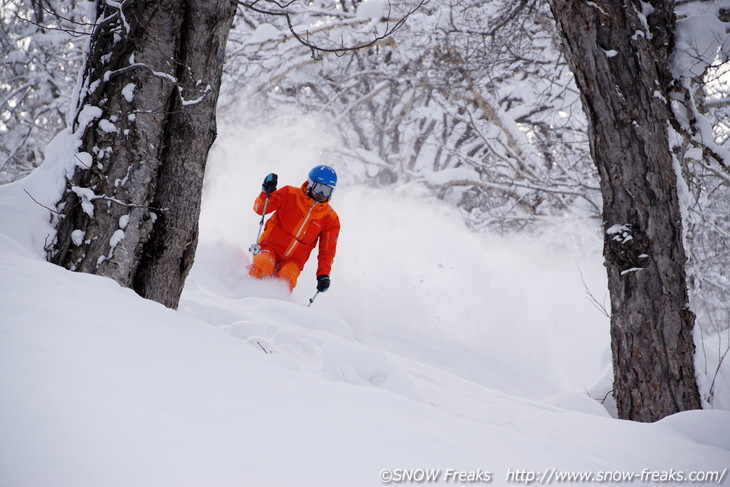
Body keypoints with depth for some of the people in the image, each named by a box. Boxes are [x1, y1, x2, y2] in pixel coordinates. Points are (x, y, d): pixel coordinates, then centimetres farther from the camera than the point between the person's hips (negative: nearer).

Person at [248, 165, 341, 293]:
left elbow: (327, 251, 7)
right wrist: (267, 192, -21)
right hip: (271, 248, -1)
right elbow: (260, 209, -2)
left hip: (293, 261, 1)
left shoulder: (331, 219, 5)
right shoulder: (290, 194, 0)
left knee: (286, 283, -30)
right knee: (261, 270, -32)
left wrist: (323, 274, -6)